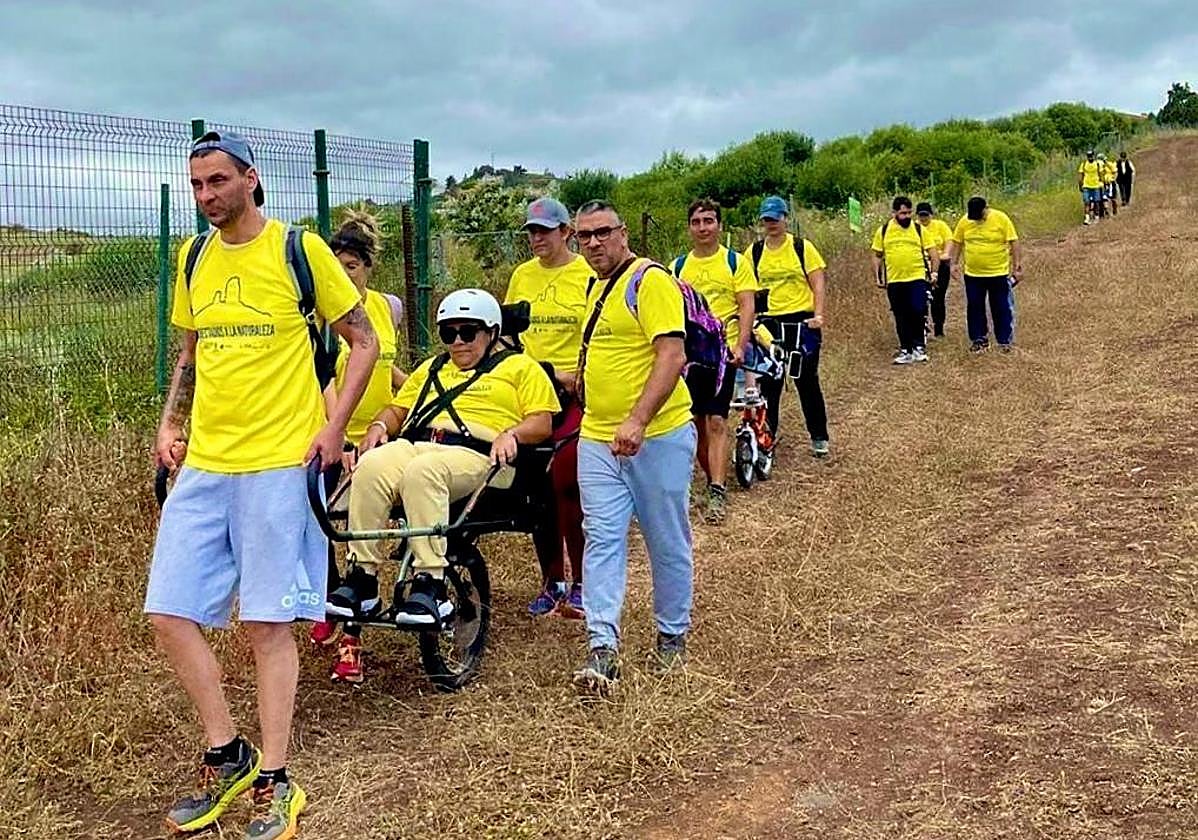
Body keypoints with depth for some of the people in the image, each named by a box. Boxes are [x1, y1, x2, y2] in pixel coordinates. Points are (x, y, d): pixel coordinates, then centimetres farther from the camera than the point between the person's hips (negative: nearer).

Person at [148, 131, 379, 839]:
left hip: (277, 462, -6)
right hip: (202, 464, 6)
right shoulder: (194, 261, 12)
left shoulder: (298, 250, -5)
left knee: (268, 623, -1)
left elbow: (364, 340, -1)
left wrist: (333, 427, -9)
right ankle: (228, 759, 21)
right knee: (171, 615, 3)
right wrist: (170, 424, 9)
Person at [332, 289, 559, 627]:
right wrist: (379, 425, 9)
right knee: (371, 467, -31)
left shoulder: (520, 367, 21)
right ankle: (361, 579, -31)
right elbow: (397, 408, 31)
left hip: (473, 453, -5)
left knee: (422, 471, -40)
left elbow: (542, 423, 8)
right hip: (414, 444, 5)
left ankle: (430, 585, -42)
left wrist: (511, 434, -12)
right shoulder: (432, 368, 39)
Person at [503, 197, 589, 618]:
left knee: (567, 486, -9)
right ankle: (552, 581, 19)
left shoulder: (588, 275, -5)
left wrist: (578, 374, -18)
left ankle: (580, 583, 5)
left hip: (574, 392, -5)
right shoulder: (522, 275, 12)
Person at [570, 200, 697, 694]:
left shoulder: (650, 281, -12)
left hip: (658, 436, -7)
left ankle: (672, 634, 24)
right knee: (602, 540, -1)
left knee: (667, 542, 8)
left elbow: (672, 356, -22)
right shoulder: (597, 287, 16)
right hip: (598, 437, 7)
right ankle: (602, 648, -2)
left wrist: (637, 420, -29)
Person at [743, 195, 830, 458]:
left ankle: (819, 437, 17)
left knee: (807, 381, 5)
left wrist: (818, 315, -14)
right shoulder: (754, 252, 5)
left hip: (801, 321, -2)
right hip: (769, 322, 2)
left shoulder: (802, 247, -1)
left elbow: (818, 284, -3)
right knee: (768, 382, 5)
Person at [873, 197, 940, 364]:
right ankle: (905, 350, 17)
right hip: (894, 281, 1)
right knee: (901, 318, 7)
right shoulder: (883, 231, 4)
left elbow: (932, 253, 5)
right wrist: (877, 276, 4)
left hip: (917, 279, -1)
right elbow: (876, 256, 11)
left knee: (918, 311, -12)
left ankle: (918, 346, 4)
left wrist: (934, 272, -4)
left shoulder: (919, 229, 3)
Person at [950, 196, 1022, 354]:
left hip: (999, 273, -3)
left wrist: (1017, 265, -12)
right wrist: (955, 263, 4)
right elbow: (957, 243, 9)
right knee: (975, 308, 9)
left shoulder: (1001, 219, -11)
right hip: (973, 274, 3)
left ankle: (1005, 341, 13)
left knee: (1002, 308, 3)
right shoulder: (964, 222, -3)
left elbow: (1013, 243, -9)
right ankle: (979, 339, 21)